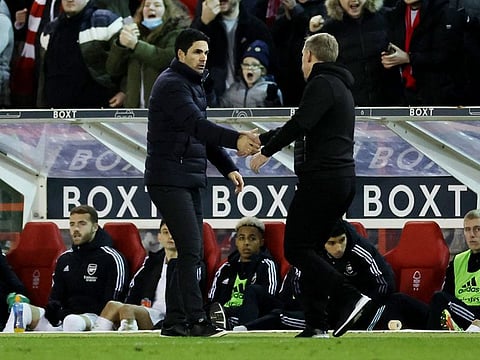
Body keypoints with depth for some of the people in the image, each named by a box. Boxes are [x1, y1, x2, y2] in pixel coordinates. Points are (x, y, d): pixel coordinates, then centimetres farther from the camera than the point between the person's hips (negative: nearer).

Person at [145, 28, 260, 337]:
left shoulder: (194, 85, 19)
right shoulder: (172, 85, -12)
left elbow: (202, 134, 21)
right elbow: (196, 124, -27)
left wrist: (229, 168, 9)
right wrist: (236, 140, -38)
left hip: (191, 181, 10)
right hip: (169, 180, -10)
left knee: (194, 252, 8)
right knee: (190, 248, -15)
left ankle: (175, 320, 11)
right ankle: (196, 319, -17)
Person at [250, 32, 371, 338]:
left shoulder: (322, 84, -9)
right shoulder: (341, 87, 23)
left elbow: (300, 124, -21)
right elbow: (303, 128, 32)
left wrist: (266, 152, -11)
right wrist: (260, 138, 37)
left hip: (321, 179, -10)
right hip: (344, 180, 10)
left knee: (296, 249, -8)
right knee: (310, 250, 11)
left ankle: (350, 298, -21)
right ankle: (317, 326, 4)